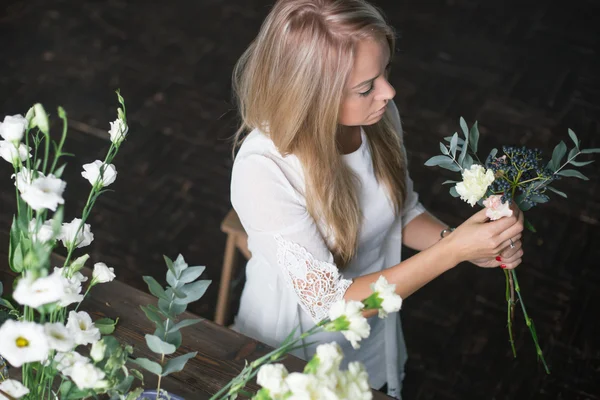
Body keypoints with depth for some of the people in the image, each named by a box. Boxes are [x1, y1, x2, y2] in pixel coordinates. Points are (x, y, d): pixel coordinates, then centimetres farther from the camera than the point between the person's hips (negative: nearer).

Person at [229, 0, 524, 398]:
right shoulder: (263, 171, -35)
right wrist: (452, 251, -34)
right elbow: (330, 304, -30)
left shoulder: (378, 115, -19)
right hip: (293, 358, -5)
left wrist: (466, 241, -20)